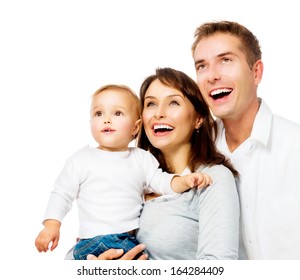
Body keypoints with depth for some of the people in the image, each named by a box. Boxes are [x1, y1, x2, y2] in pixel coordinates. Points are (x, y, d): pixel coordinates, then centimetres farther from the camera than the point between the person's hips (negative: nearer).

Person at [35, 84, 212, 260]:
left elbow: (161, 181, 11)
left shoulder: (142, 158, 11)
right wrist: (51, 225, -6)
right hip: (94, 240, -3)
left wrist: (185, 180, -9)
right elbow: (62, 194, 6)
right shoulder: (81, 160, 2)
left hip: (134, 239, 3)